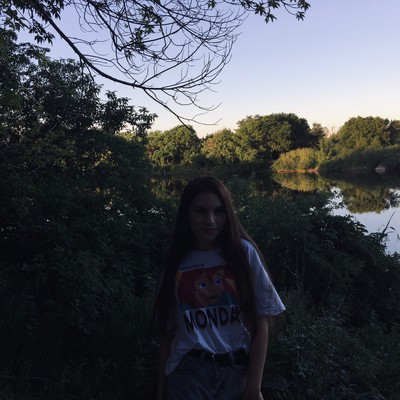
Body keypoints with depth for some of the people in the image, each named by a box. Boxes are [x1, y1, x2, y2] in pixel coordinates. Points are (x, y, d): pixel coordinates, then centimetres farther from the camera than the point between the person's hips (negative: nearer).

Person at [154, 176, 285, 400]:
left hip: (238, 372, 0)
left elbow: (261, 323, -4)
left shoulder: (243, 252, -4)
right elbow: (169, 332, 6)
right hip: (189, 374, 1)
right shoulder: (177, 264, 1)